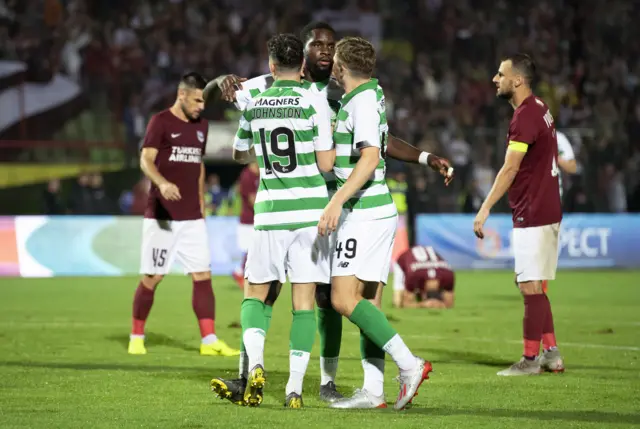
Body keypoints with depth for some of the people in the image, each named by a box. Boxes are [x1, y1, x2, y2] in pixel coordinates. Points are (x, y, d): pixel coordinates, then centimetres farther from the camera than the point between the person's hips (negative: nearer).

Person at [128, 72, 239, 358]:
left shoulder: (200, 126, 13)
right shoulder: (161, 122, -7)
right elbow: (146, 160, -17)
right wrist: (163, 183, -35)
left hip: (192, 217, 5)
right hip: (161, 215, -5)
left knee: (203, 276, -3)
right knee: (152, 278, 0)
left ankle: (209, 340, -3)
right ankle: (136, 337, 15)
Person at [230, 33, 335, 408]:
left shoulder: (253, 104, 6)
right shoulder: (314, 102, -5)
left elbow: (240, 155, 21)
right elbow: (326, 163, -7)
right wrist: (334, 140, 13)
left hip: (269, 212, 2)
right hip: (310, 211, -2)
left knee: (255, 293, 13)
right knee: (305, 298, 1)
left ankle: (256, 364, -11)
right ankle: (295, 388, -3)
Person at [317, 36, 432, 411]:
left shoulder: (363, 102, -13)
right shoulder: (371, 93, 15)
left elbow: (370, 157, -24)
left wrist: (337, 202, -30)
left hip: (365, 214, -10)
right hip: (380, 211, 10)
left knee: (344, 299, -14)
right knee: (366, 302, 7)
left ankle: (409, 364, -16)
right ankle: (374, 391, 4)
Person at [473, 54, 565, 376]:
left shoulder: (525, 117, -17)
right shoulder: (540, 109, 13)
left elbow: (510, 169, -21)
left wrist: (485, 209, -22)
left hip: (532, 215, -10)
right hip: (548, 210, 10)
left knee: (530, 287, -5)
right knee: (534, 288, 14)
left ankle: (531, 359, -1)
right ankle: (551, 354, 16)